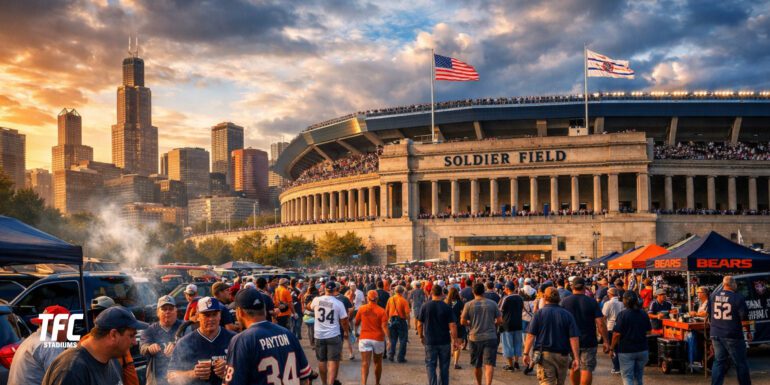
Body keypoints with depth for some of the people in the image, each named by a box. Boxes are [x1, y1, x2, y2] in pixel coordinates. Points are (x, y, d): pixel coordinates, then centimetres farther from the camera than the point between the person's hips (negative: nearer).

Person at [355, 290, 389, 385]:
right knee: (378, 363, 18)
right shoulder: (381, 311, -6)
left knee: (365, 363, -5)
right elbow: (384, 326, -15)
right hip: (378, 339, 0)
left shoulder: (361, 309, -2)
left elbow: (356, 323, 8)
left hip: (364, 338, 0)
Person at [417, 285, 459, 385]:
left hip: (430, 341, 0)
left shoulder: (425, 306, -5)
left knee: (430, 366, 6)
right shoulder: (447, 307, -8)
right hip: (445, 341, 0)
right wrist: (455, 340, -1)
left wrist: (421, 336, 14)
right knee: (444, 366, 13)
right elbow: (452, 325, -10)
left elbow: (419, 324, -1)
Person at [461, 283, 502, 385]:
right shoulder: (492, 304, 0)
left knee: (477, 365, 17)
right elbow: (500, 320, 2)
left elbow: (463, 321, -1)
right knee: (489, 364, -6)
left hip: (475, 338, 1)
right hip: (490, 337, -1)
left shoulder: (469, 305, -3)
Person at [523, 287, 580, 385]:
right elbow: (574, 338, -6)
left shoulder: (539, 313, -3)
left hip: (544, 354, -2)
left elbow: (531, 335, -7)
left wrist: (526, 353, 0)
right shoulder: (567, 315, 0)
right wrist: (576, 358, -5)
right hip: (562, 355, 3)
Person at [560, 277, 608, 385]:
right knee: (587, 369, 0)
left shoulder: (565, 301, -3)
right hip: (588, 341, -2)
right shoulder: (592, 302, -7)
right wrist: (606, 341, -5)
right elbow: (600, 323, -11)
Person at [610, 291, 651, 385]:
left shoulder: (622, 314, -15)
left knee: (627, 377, 0)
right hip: (642, 350, 5)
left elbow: (617, 333, -18)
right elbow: (648, 330, 14)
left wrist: (612, 347, -6)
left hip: (626, 350, -5)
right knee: (639, 376, 18)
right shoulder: (644, 314, 2)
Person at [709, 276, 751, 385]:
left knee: (719, 362, 12)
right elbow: (744, 316, -13)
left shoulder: (713, 296, 3)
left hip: (716, 334, 5)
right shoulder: (738, 297, -15)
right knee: (740, 363, 9)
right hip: (732, 335, -5)